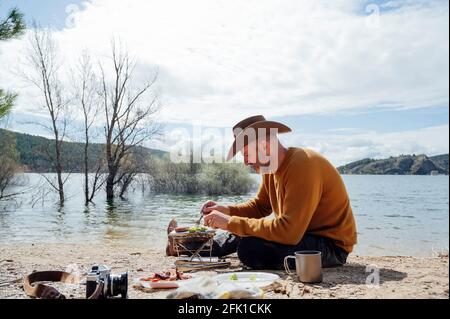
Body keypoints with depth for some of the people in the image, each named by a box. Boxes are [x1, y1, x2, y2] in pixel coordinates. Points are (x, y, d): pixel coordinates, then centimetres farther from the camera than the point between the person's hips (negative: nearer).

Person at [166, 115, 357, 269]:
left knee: (249, 248, -23)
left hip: (332, 245, -9)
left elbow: (288, 231, -33)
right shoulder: (270, 168, 1)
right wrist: (227, 210, -3)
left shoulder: (302, 166, -27)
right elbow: (259, 206, 15)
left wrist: (231, 222, -28)